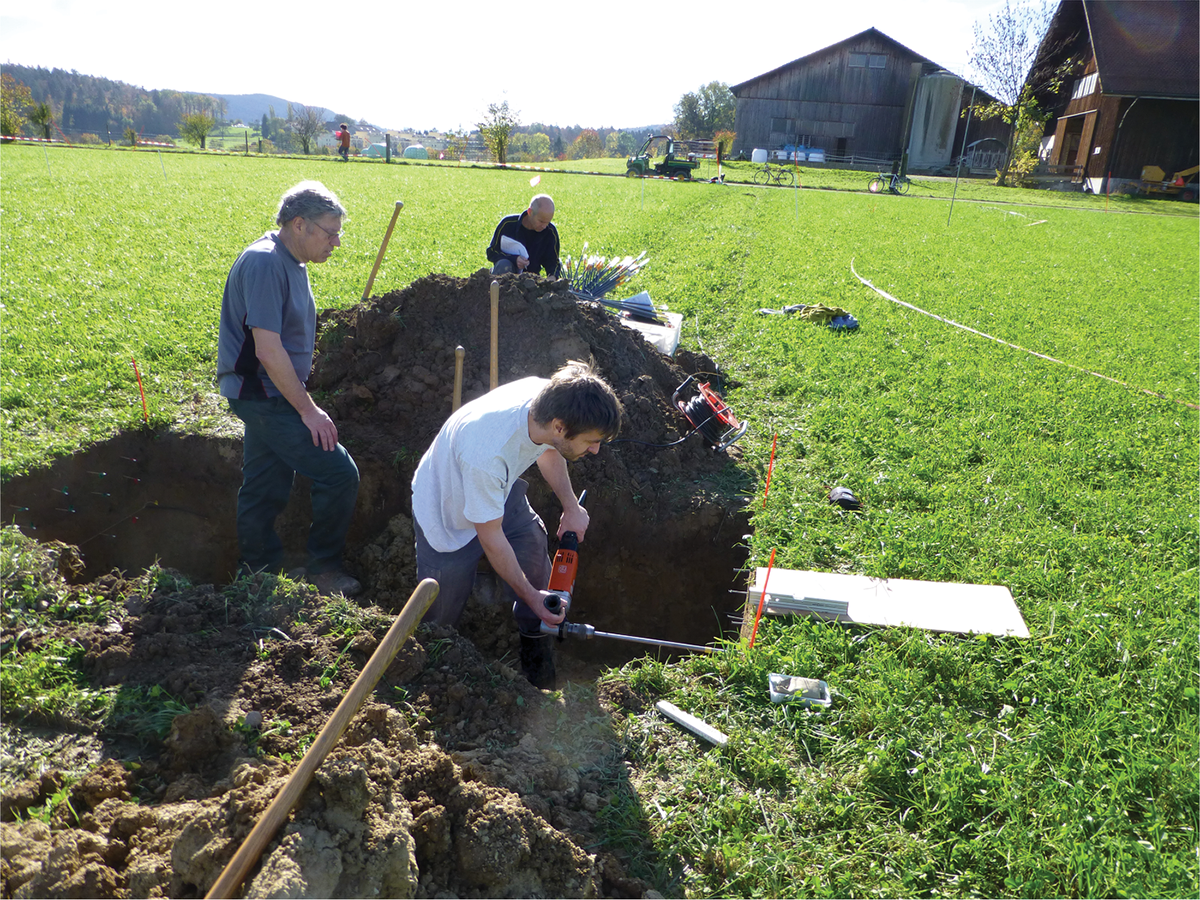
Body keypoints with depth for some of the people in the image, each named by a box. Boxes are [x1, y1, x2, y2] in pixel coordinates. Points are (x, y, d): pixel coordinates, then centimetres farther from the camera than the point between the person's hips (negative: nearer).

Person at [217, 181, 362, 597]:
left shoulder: (290, 262, 12)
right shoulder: (264, 263, -20)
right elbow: (267, 349, -25)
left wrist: (301, 400, 20)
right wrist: (308, 408, -20)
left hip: (267, 396, 10)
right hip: (264, 395, -10)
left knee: (265, 490, 16)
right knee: (339, 472, -10)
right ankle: (323, 569, 4)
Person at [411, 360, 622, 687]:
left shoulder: (548, 396, -27)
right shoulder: (486, 455, -47)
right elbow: (491, 538, -29)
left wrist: (571, 507, -6)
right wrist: (530, 596, -18)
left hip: (500, 492, 6)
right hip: (449, 520, -6)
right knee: (441, 617, 5)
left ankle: (542, 685, 23)